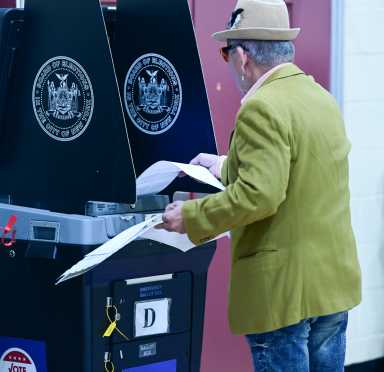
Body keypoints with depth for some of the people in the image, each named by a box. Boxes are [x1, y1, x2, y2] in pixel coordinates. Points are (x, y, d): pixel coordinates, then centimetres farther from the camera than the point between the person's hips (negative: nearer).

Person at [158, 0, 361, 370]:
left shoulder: (261, 109, -17)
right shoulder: (322, 97, 11)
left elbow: (259, 195, -25)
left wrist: (191, 216, -14)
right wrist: (226, 166, 34)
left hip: (285, 288, -8)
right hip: (334, 281, 8)